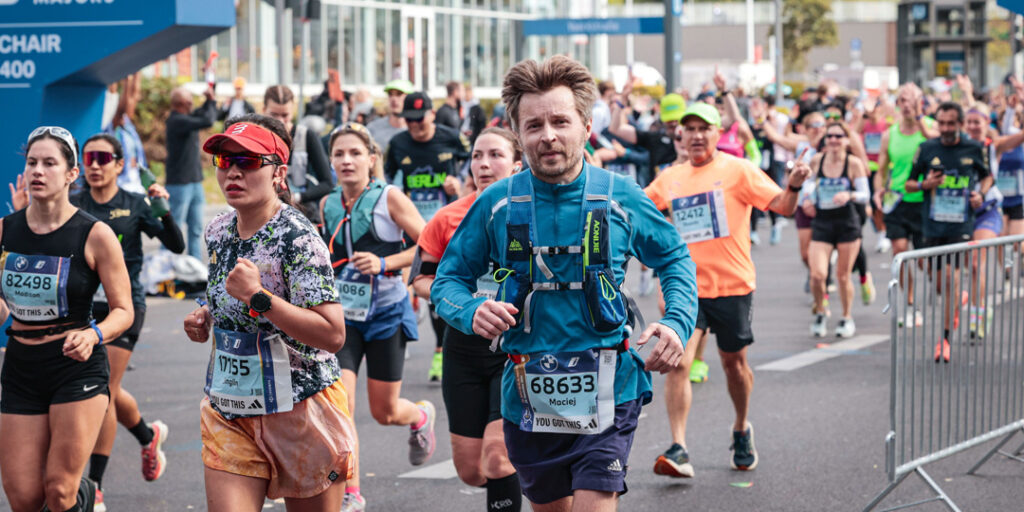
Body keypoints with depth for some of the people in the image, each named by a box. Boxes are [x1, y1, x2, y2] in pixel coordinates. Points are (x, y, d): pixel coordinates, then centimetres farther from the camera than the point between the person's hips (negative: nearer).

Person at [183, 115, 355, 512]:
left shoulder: (297, 237, -18)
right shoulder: (218, 232, 5)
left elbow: (333, 335, -27)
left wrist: (259, 298, -31)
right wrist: (207, 318, 5)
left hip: (301, 413, -6)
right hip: (229, 412, 6)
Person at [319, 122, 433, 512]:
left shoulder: (389, 198, -10)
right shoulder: (328, 205, 4)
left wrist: (385, 263, -21)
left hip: (386, 312, -3)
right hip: (342, 314, 3)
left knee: (384, 412, 8)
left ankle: (422, 415, 45)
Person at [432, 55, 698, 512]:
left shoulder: (621, 198, -2)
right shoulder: (496, 204, -2)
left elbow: (675, 260, 13)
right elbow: (449, 278, 6)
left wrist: (677, 324, -6)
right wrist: (472, 312, -17)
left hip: (606, 394, -2)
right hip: (527, 399, 2)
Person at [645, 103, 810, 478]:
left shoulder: (737, 170, -3)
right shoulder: (670, 179, 8)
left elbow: (781, 205, -9)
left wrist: (794, 185, -30)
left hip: (731, 285, -2)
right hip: (685, 286, 2)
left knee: (734, 362, 12)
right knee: (677, 362, -14)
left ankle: (742, 431, 38)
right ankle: (678, 451, -15)